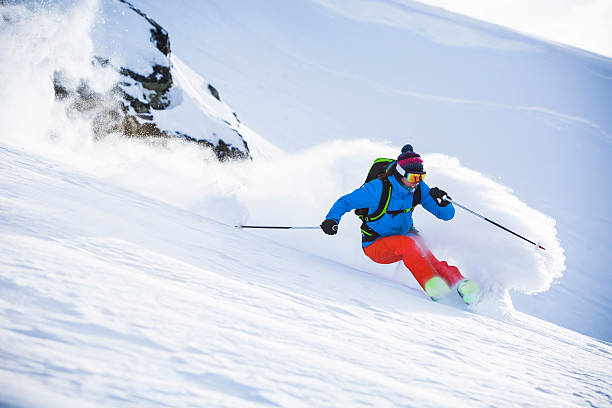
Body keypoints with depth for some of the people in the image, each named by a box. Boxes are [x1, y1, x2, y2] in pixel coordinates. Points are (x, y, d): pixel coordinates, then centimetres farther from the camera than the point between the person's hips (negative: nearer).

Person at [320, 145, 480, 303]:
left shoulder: (419, 189, -8)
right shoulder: (379, 188, -22)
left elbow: (447, 215, -3)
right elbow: (346, 201, -14)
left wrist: (442, 201, -25)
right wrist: (332, 219, -32)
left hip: (405, 235, 4)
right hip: (376, 245, -4)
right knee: (407, 244, -35)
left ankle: (458, 281, -37)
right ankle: (432, 286, -39)